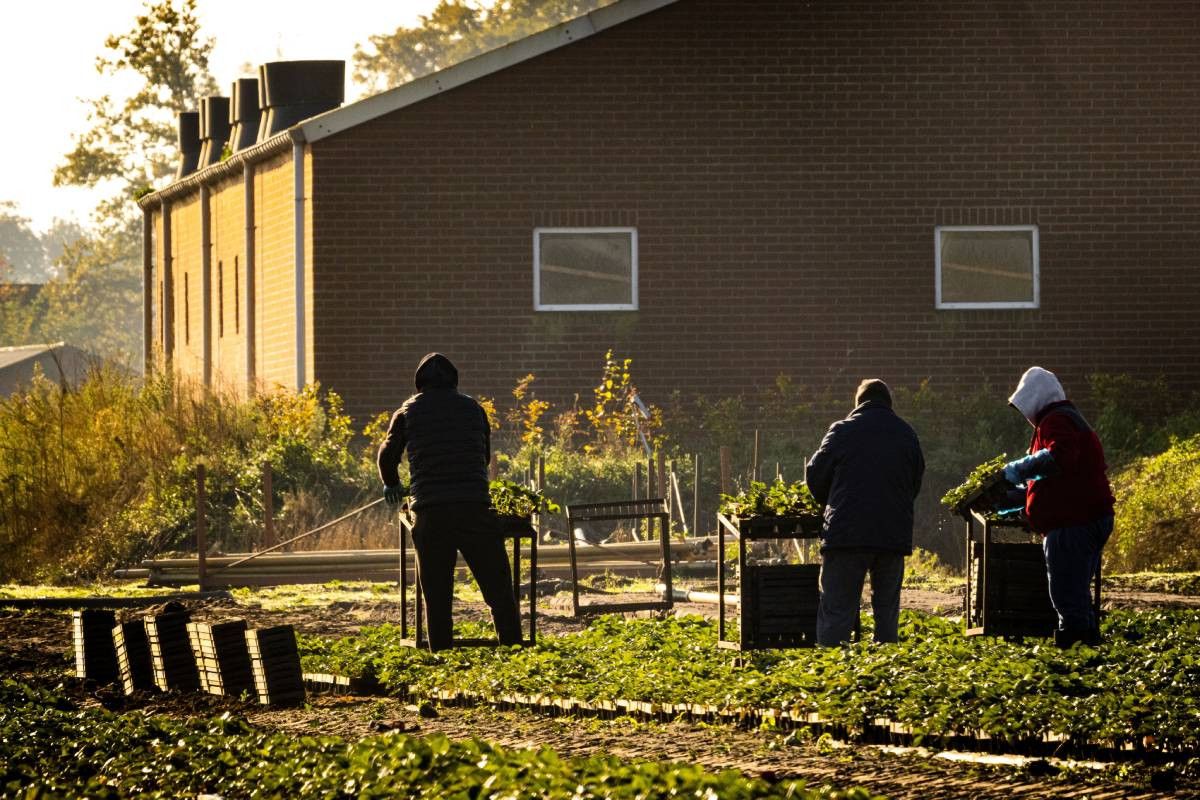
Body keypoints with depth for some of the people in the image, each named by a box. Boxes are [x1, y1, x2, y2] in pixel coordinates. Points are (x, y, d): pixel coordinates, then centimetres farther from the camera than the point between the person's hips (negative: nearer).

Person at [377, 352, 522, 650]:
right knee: (499, 591, 4)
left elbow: (387, 456, 19)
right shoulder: (473, 408, 12)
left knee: (437, 597, 6)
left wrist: (391, 485, 40)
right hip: (474, 509, 0)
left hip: (430, 513, 0)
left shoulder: (408, 412, 9)